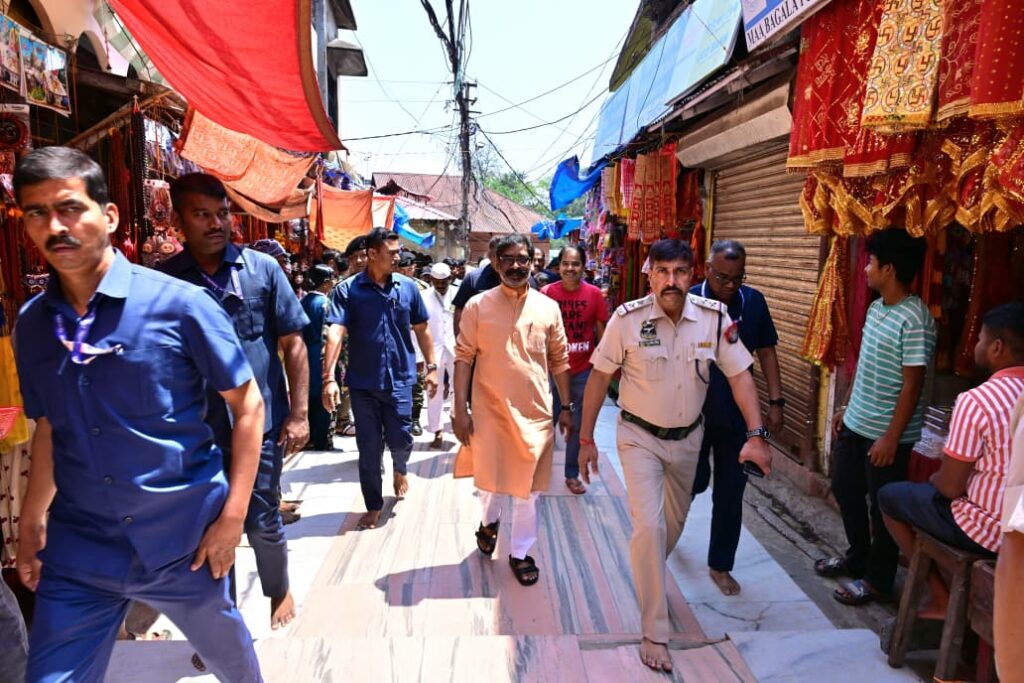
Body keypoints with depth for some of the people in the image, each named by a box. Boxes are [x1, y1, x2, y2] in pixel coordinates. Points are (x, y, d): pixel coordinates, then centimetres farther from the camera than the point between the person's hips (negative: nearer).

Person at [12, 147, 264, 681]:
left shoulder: (179, 304, -14)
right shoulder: (30, 325, 1)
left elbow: (248, 403, -9)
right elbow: (49, 428, 13)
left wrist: (233, 515, -12)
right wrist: (31, 521, 12)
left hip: (185, 543, -2)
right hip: (76, 552, 3)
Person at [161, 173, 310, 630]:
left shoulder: (262, 268, -3)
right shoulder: (164, 279, 0)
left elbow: (293, 344, -1)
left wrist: (298, 413, -4)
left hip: (261, 424, -1)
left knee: (262, 522, 10)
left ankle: (279, 591, 38)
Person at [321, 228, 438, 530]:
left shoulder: (407, 287, 1)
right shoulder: (347, 290, -8)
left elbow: (421, 329, 8)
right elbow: (335, 332, -16)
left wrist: (431, 366, 5)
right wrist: (329, 377, -26)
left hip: (399, 379, 1)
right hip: (363, 382, -1)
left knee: (400, 441, 3)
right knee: (369, 449, 8)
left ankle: (399, 469, 39)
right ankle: (374, 506, 26)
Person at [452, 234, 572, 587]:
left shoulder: (548, 307, 1)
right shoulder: (478, 306, -4)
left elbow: (559, 360, 7)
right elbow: (464, 358, -4)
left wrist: (566, 406, 5)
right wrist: (460, 409, -9)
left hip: (534, 411, 1)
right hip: (489, 409, -1)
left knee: (527, 486, 9)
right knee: (490, 478, 14)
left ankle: (521, 552, 27)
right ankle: (489, 521, 46)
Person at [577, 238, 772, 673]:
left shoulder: (714, 317, -13)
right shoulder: (627, 319, -18)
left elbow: (739, 375, -6)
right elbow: (599, 378, -10)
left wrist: (756, 436, -15)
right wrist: (586, 439, -7)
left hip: (688, 437, 4)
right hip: (640, 436, -3)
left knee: (675, 522, 20)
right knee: (649, 526, -12)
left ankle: (649, 577, 52)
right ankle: (654, 634, 5)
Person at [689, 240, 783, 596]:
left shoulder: (754, 302, -2)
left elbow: (766, 352, 6)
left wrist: (776, 401, 2)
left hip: (736, 413, 3)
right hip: (693, 412, -3)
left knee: (730, 491, 9)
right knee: (695, 481, 10)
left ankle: (720, 565, 25)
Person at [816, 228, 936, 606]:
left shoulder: (914, 319, -21)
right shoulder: (875, 308, 6)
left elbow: (912, 383, -20)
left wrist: (891, 437, -20)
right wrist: (846, 407, 18)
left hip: (885, 433, -9)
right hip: (855, 424, 9)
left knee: (883, 506, 7)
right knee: (845, 489, 20)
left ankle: (877, 578, 25)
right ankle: (857, 557, 40)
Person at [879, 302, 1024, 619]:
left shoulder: (976, 400, -24)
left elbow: (950, 488, -19)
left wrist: (935, 478, 3)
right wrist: (954, 454, 17)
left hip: (986, 531, -7)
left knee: (889, 496, 13)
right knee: (927, 489, 27)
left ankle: (942, 598, 16)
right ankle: (953, 590, 26)